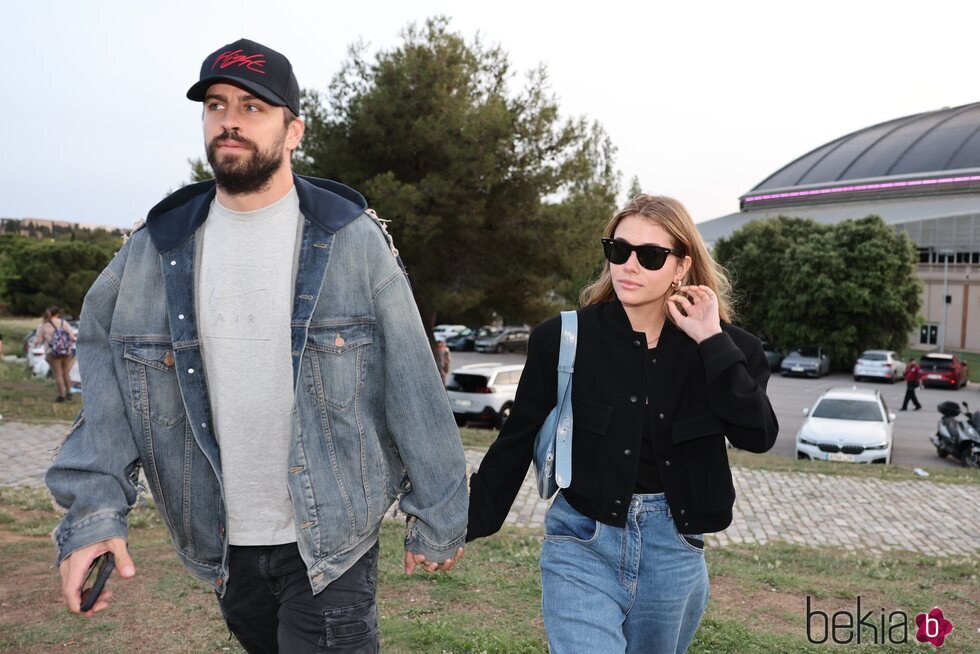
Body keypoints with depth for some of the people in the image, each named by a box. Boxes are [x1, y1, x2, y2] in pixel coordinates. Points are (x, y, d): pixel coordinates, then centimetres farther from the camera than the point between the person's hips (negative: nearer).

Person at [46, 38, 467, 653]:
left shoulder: (355, 240, -10)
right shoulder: (154, 252, 1)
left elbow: (413, 390, -9)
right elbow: (108, 395, 3)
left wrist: (437, 520, -6)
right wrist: (92, 514, -10)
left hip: (331, 543, -4)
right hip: (220, 550, 4)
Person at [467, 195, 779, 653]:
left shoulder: (721, 348, -2)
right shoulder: (566, 337, -8)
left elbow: (758, 436, -15)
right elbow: (516, 440, -1)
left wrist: (712, 341, -18)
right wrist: (466, 523, 3)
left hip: (674, 549, 3)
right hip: (583, 545, -2)